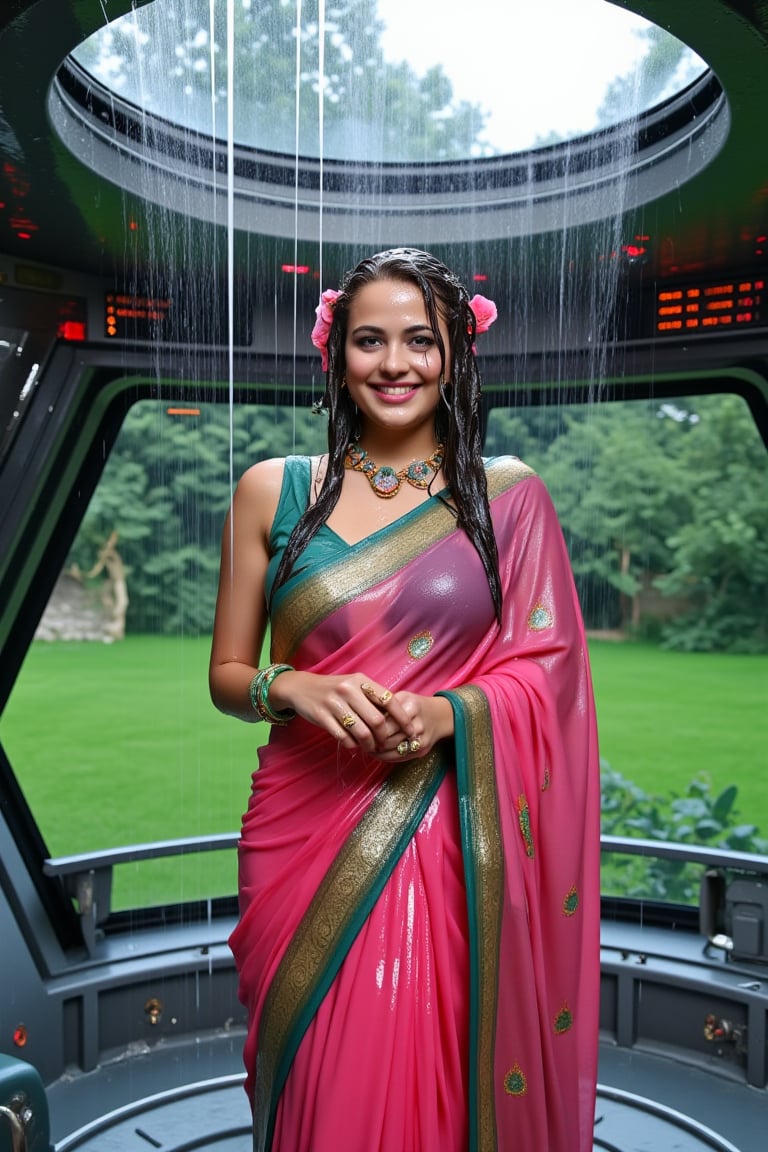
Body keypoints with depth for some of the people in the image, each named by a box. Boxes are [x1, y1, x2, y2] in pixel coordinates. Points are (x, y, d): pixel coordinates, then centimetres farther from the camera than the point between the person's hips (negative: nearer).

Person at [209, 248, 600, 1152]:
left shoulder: (509, 496, 2)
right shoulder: (272, 491, 3)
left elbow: (546, 670, 2)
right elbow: (226, 675, 6)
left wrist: (446, 714, -16)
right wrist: (296, 689, -15)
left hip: (453, 844, 0)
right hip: (306, 837, 1)